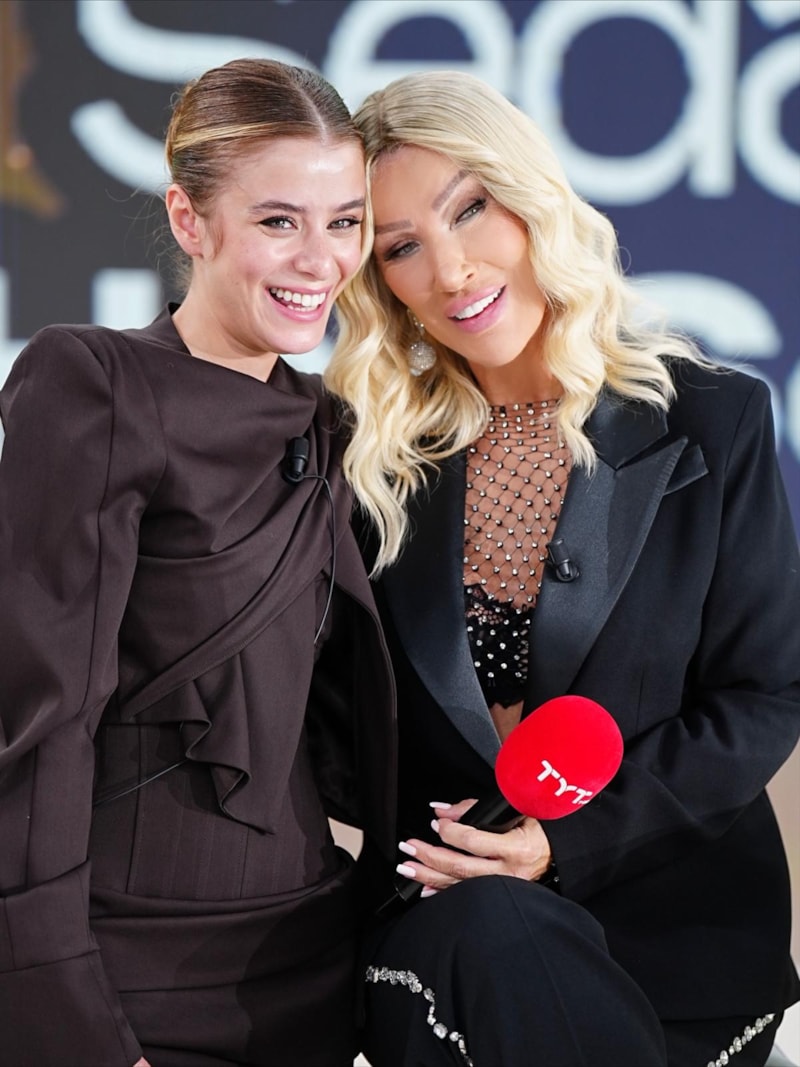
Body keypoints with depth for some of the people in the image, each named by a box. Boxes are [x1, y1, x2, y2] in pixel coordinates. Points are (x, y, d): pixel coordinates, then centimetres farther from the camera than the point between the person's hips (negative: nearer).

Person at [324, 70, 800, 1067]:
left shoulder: (713, 420, 0)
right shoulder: (381, 448, 7)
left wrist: (571, 840, -13)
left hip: (673, 915, -1)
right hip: (443, 901, 1)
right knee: (485, 934, -34)